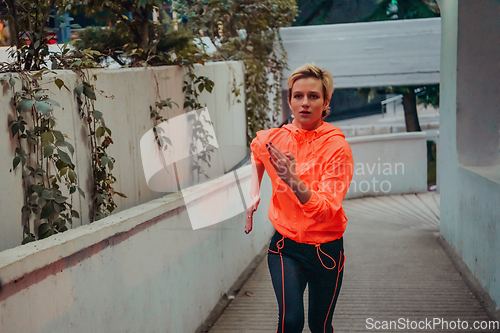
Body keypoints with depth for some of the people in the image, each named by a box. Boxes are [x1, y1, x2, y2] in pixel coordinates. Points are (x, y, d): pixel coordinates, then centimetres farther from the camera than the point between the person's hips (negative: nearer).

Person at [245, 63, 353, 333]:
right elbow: (254, 155, 23)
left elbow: (327, 210, -25)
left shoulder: (337, 146, -15)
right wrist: (253, 195, 12)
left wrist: (293, 180, -39)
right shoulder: (271, 139, -5)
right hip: (285, 246, 1)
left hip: (326, 248, -1)